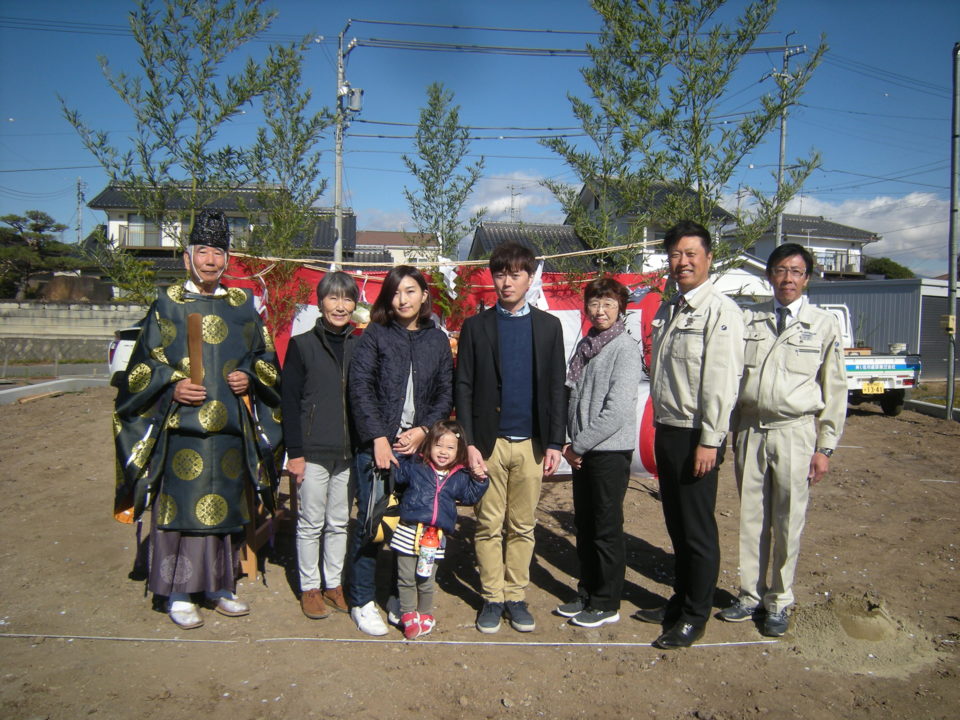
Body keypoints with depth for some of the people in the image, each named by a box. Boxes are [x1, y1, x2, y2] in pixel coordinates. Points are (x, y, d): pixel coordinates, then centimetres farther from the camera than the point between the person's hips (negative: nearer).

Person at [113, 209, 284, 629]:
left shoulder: (243, 306, 10)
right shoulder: (167, 305, 3)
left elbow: (265, 358, 15)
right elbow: (143, 364, 3)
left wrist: (250, 377, -4)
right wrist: (172, 387, -13)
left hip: (232, 430, 3)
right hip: (182, 427, -3)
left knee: (227, 506, 9)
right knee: (181, 506, 0)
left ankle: (220, 586, 25)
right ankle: (179, 594, 15)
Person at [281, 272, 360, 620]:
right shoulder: (302, 345, -2)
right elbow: (290, 401, -4)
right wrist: (295, 453, -8)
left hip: (348, 453, 3)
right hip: (313, 451, -3)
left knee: (339, 523, 12)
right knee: (311, 523, 7)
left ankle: (333, 584, 27)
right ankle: (309, 588, 22)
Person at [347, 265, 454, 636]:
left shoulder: (437, 340, 9)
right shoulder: (374, 335, 2)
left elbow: (446, 394, 7)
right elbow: (360, 387, -5)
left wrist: (423, 430, -7)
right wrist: (379, 438, -11)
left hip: (418, 445, 2)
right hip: (377, 445, -2)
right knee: (371, 522, 0)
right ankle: (362, 602, 14)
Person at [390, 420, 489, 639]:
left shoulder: (459, 477, 6)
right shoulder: (414, 466, 0)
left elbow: (470, 496, 13)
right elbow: (396, 473, 8)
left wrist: (479, 480, 0)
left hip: (436, 536, 1)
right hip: (409, 532, -1)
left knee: (427, 580, 14)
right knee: (407, 578, 7)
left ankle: (425, 614, 34)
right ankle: (408, 615, 25)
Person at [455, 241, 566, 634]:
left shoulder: (548, 325, 6)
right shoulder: (476, 326, 3)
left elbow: (556, 388, 5)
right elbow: (464, 388, 0)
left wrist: (555, 443, 0)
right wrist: (469, 443, -7)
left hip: (531, 442, 1)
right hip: (489, 440, -1)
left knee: (523, 526, 9)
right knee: (489, 525, 7)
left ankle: (516, 596, 22)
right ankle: (492, 598, 20)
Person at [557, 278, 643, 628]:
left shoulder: (625, 349, -11)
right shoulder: (586, 345, 10)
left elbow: (617, 412, -18)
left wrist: (579, 445, -12)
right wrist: (572, 443, 1)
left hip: (610, 451, -7)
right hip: (583, 451, 7)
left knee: (606, 529, 4)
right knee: (584, 525, 15)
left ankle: (607, 604, 19)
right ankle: (587, 594, 31)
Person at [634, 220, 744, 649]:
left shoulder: (720, 311, -12)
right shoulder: (668, 311, 13)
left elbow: (722, 382, -18)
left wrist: (710, 441, -20)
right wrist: (660, 428, 14)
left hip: (695, 436, -8)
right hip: (666, 431, 8)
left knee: (698, 530, 4)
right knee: (676, 525, 18)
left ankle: (694, 617, 19)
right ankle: (679, 601, 34)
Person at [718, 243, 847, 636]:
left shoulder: (823, 324, 2)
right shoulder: (749, 319, 7)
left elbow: (834, 390, 2)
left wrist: (825, 447, -2)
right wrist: (732, 432, 3)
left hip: (795, 432, -2)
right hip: (750, 429, 2)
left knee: (788, 522, 4)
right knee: (751, 518, 9)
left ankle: (778, 601, 21)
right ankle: (751, 595, 24)